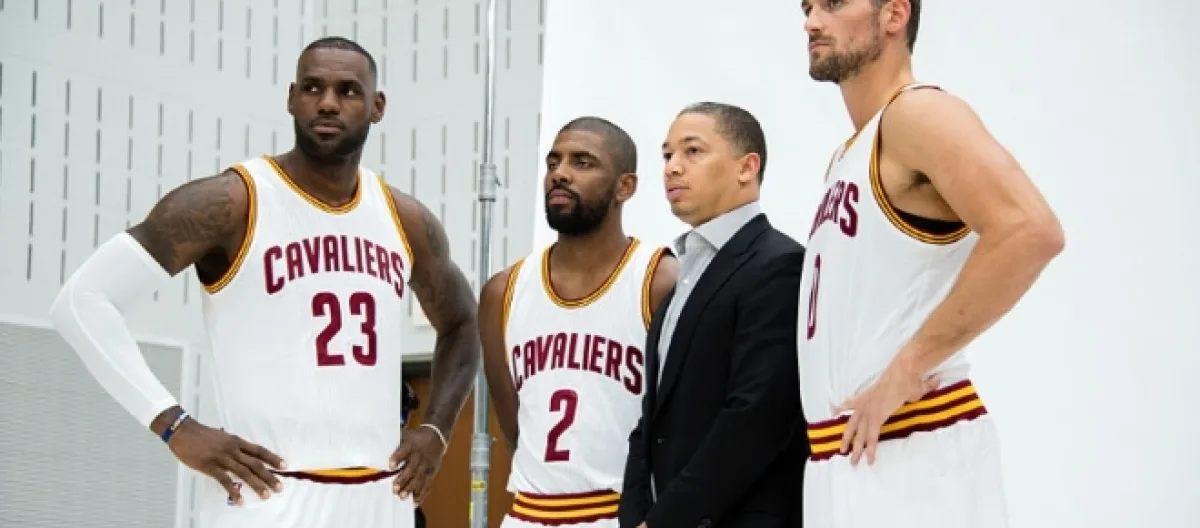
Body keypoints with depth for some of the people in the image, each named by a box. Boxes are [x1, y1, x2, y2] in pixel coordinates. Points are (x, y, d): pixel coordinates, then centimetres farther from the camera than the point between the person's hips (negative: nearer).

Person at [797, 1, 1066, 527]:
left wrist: (906, 370, -22)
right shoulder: (848, 158, 19)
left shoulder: (916, 113, -9)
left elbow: (1031, 232, -25)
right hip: (847, 454, 9)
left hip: (908, 452, -9)